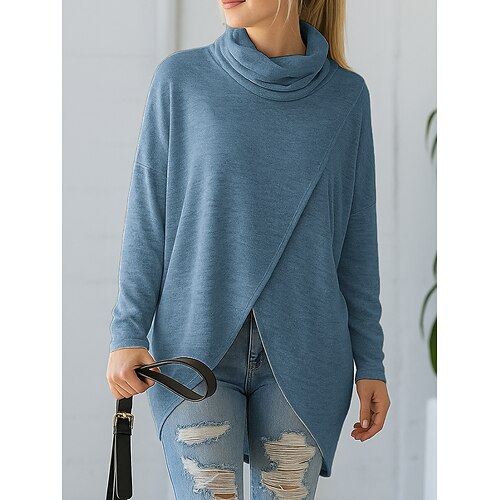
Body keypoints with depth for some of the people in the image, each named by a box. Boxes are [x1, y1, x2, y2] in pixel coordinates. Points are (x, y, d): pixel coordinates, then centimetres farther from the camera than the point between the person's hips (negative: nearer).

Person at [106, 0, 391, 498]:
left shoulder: (345, 94, 4)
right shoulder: (180, 79, 1)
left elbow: (356, 237, 7)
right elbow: (147, 218, 3)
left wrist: (370, 362, 6)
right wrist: (127, 333, -4)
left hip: (303, 359, 1)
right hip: (197, 347, -1)